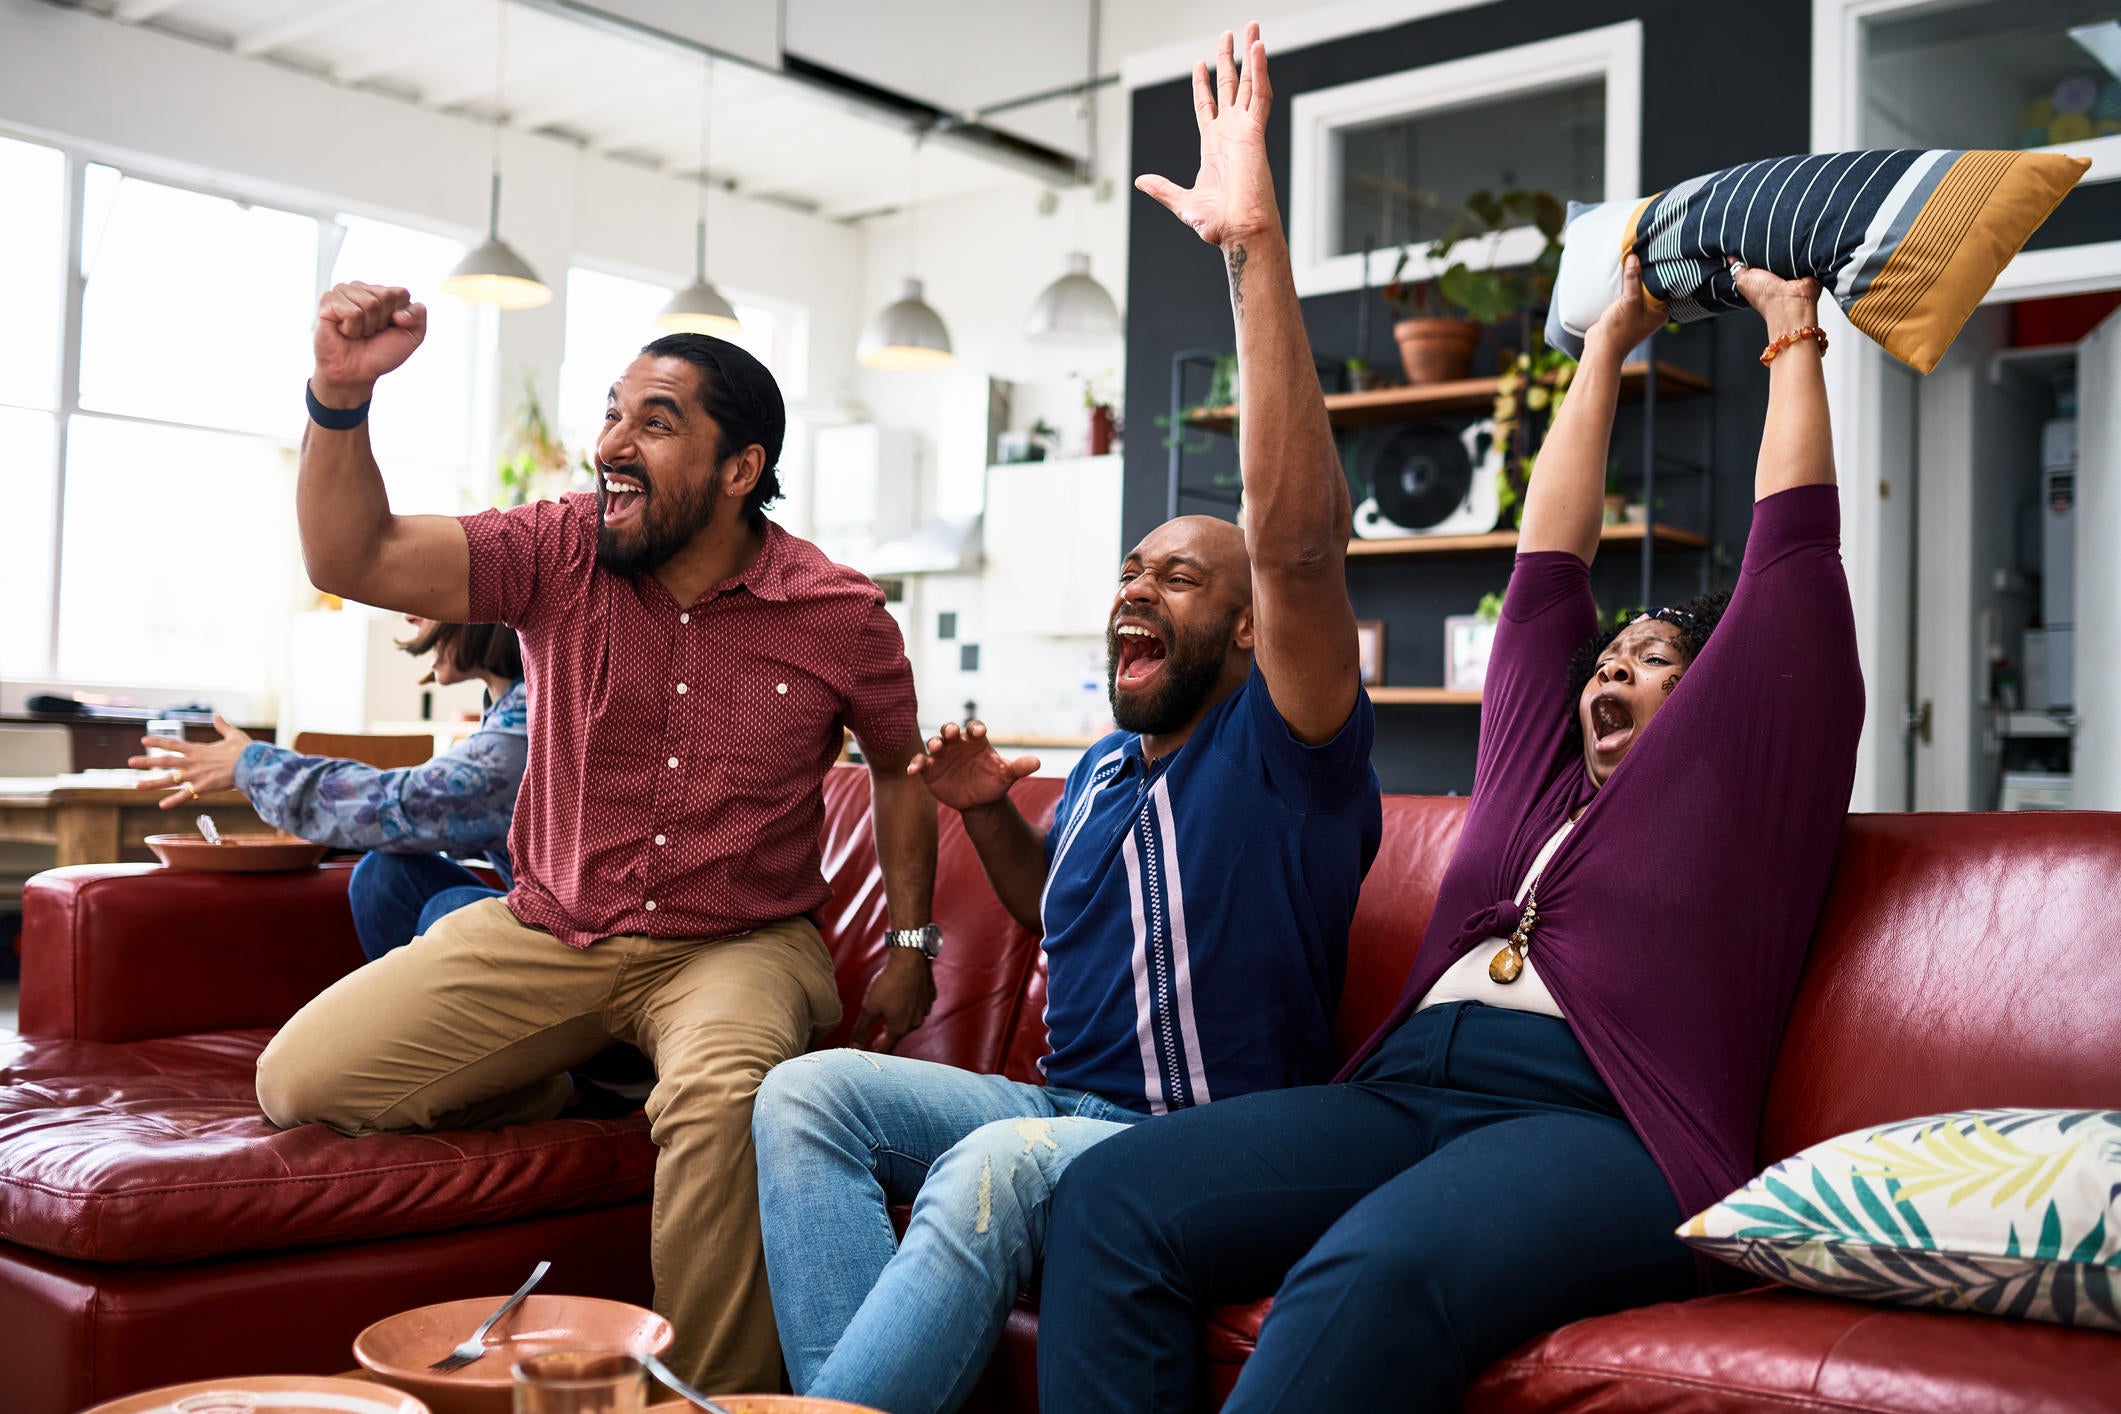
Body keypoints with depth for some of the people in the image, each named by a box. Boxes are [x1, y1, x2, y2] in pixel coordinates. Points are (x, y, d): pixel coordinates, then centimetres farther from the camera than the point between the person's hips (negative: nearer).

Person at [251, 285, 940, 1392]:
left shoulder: (840, 616, -5)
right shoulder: (559, 552, -4)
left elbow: (900, 767, 11)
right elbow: (351, 561, -14)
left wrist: (912, 943, 7)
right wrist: (341, 398, -29)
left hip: (738, 944, -3)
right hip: (545, 931, 3)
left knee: (719, 1104, -37)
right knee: (300, 1081, -9)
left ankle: (715, 1395, -14)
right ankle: (568, 1082, 13)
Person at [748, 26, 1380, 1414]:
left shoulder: (1281, 751, -9)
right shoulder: (1104, 770, 15)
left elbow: (1300, 538, -27)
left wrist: (1257, 251, -32)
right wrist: (990, 815, 11)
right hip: (1066, 1109, 8)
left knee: (999, 1163, -36)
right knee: (806, 1092, -10)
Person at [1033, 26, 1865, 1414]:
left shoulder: (1742, 778, 19)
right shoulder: (1534, 766, 30)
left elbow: (1796, 547, 19)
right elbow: (1550, 562, 33)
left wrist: (1794, 326, 31)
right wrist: (1610, 339, 41)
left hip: (1605, 1131, -5)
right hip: (1404, 1093, 6)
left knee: (1376, 1274, -38)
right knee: (1113, 1198, -21)